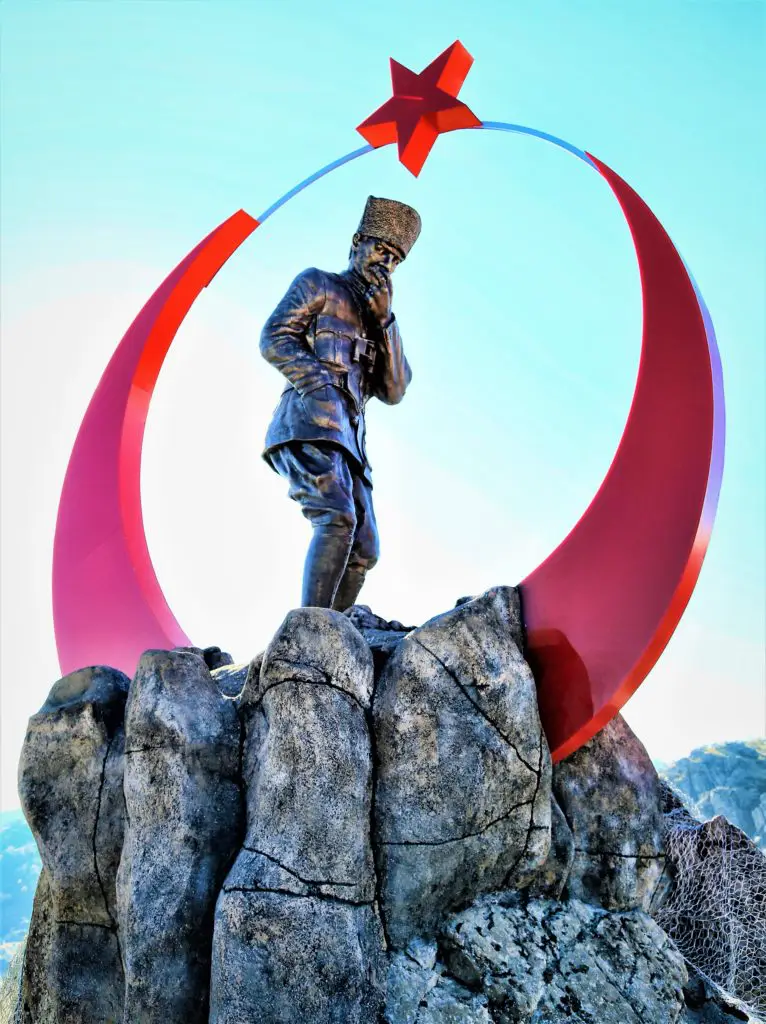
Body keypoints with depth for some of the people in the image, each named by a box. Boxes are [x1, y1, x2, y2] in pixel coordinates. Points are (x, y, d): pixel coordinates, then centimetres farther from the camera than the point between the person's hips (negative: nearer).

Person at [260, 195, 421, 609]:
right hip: (309, 422, -8)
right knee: (337, 519, -28)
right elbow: (273, 338, -2)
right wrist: (320, 386, -15)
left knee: (363, 552, 2)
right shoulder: (317, 283, 13)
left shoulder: (377, 320, 30)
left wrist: (384, 319, 6)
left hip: (347, 436, 8)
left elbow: (393, 391, 15)